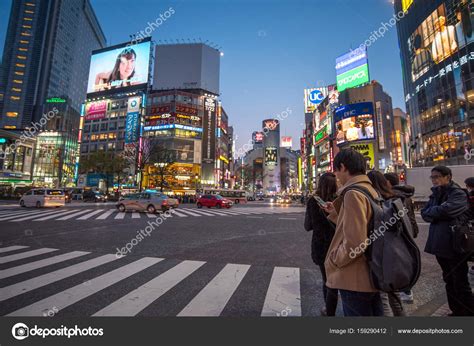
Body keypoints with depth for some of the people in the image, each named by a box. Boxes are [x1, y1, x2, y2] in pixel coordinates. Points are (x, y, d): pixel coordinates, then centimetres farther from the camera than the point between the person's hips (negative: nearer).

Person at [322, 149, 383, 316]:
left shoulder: (353, 193, -23)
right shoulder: (370, 190, 7)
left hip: (355, 280, -9)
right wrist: (335, 213, 10)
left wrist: (333, 260, -13)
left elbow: (354, 243, -28)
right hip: (372, 275, 9)